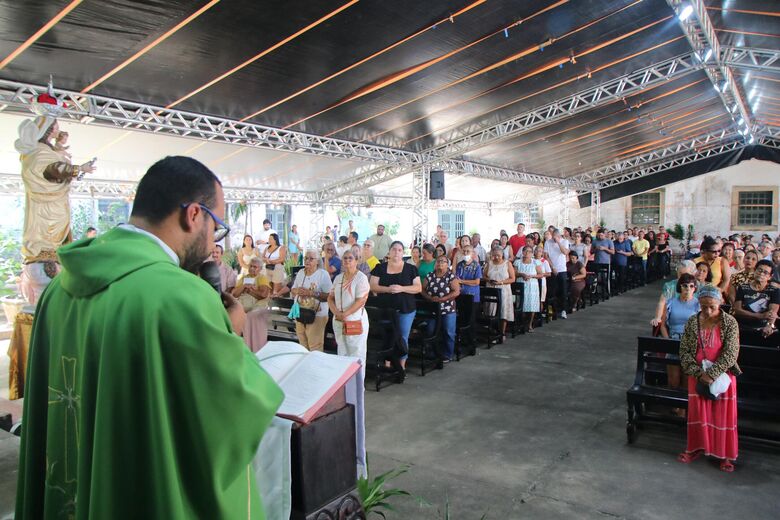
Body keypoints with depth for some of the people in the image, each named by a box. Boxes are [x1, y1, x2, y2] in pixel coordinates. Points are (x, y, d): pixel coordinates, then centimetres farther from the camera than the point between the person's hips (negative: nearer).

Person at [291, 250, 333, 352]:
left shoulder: (323, 274, -9)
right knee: (302, 345, 15)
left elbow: (329, 296, -15)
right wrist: (297, 291, -7)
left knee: (315, 348, -5)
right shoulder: (300, 273, 10)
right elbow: (292, 291, 17)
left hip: (317, 315, -6)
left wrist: (311, 293, -24)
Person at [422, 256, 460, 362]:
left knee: (448, 333, 3)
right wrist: (430, 298, -15)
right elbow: (422, 290, 5)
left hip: (448, 310, -3)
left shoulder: (451, 276, -6)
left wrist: (441, 299, -20)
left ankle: (447, 355, 16)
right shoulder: (430, 276, 5)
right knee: (431, 333, 9)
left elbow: (456, 292, -13)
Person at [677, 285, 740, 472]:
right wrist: (698, 373, -14)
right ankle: (696, 448, 27)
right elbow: (684, 350, -2)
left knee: (723, 414, 6)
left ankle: (726, 453, 23)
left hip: (722, 376, -2)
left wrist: (712, 374, -21)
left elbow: (731, 353, -15)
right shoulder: (692, 322, -2)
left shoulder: (730, 322, -9)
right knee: (697, 413, 10)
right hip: (697, 376, 2)